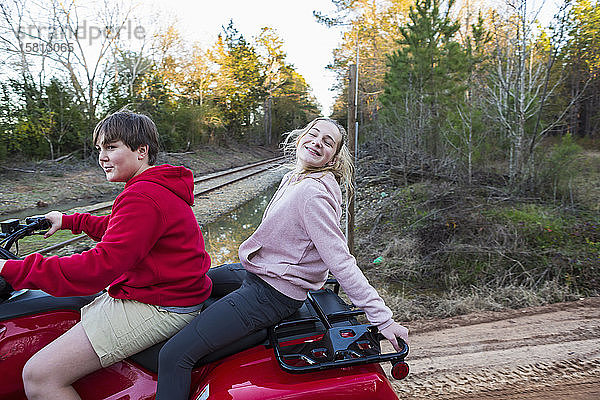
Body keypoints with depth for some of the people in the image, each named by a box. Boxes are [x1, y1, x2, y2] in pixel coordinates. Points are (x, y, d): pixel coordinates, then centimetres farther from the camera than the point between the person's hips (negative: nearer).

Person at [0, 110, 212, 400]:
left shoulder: (142, 197, -21)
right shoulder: (158, 186, 15)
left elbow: (103, 265, -27)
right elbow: (117, 229, 31)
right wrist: (68, 221, 33)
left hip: (160, 309, -11)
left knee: (39, 376, -12)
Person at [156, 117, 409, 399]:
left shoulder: (313, 193, -25)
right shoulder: (293, 179, 5)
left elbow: (340, 262, -25)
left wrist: (382, 318, -26)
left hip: (271, 295, -10)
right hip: (258, 272, 10)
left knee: (175, 356, -11)